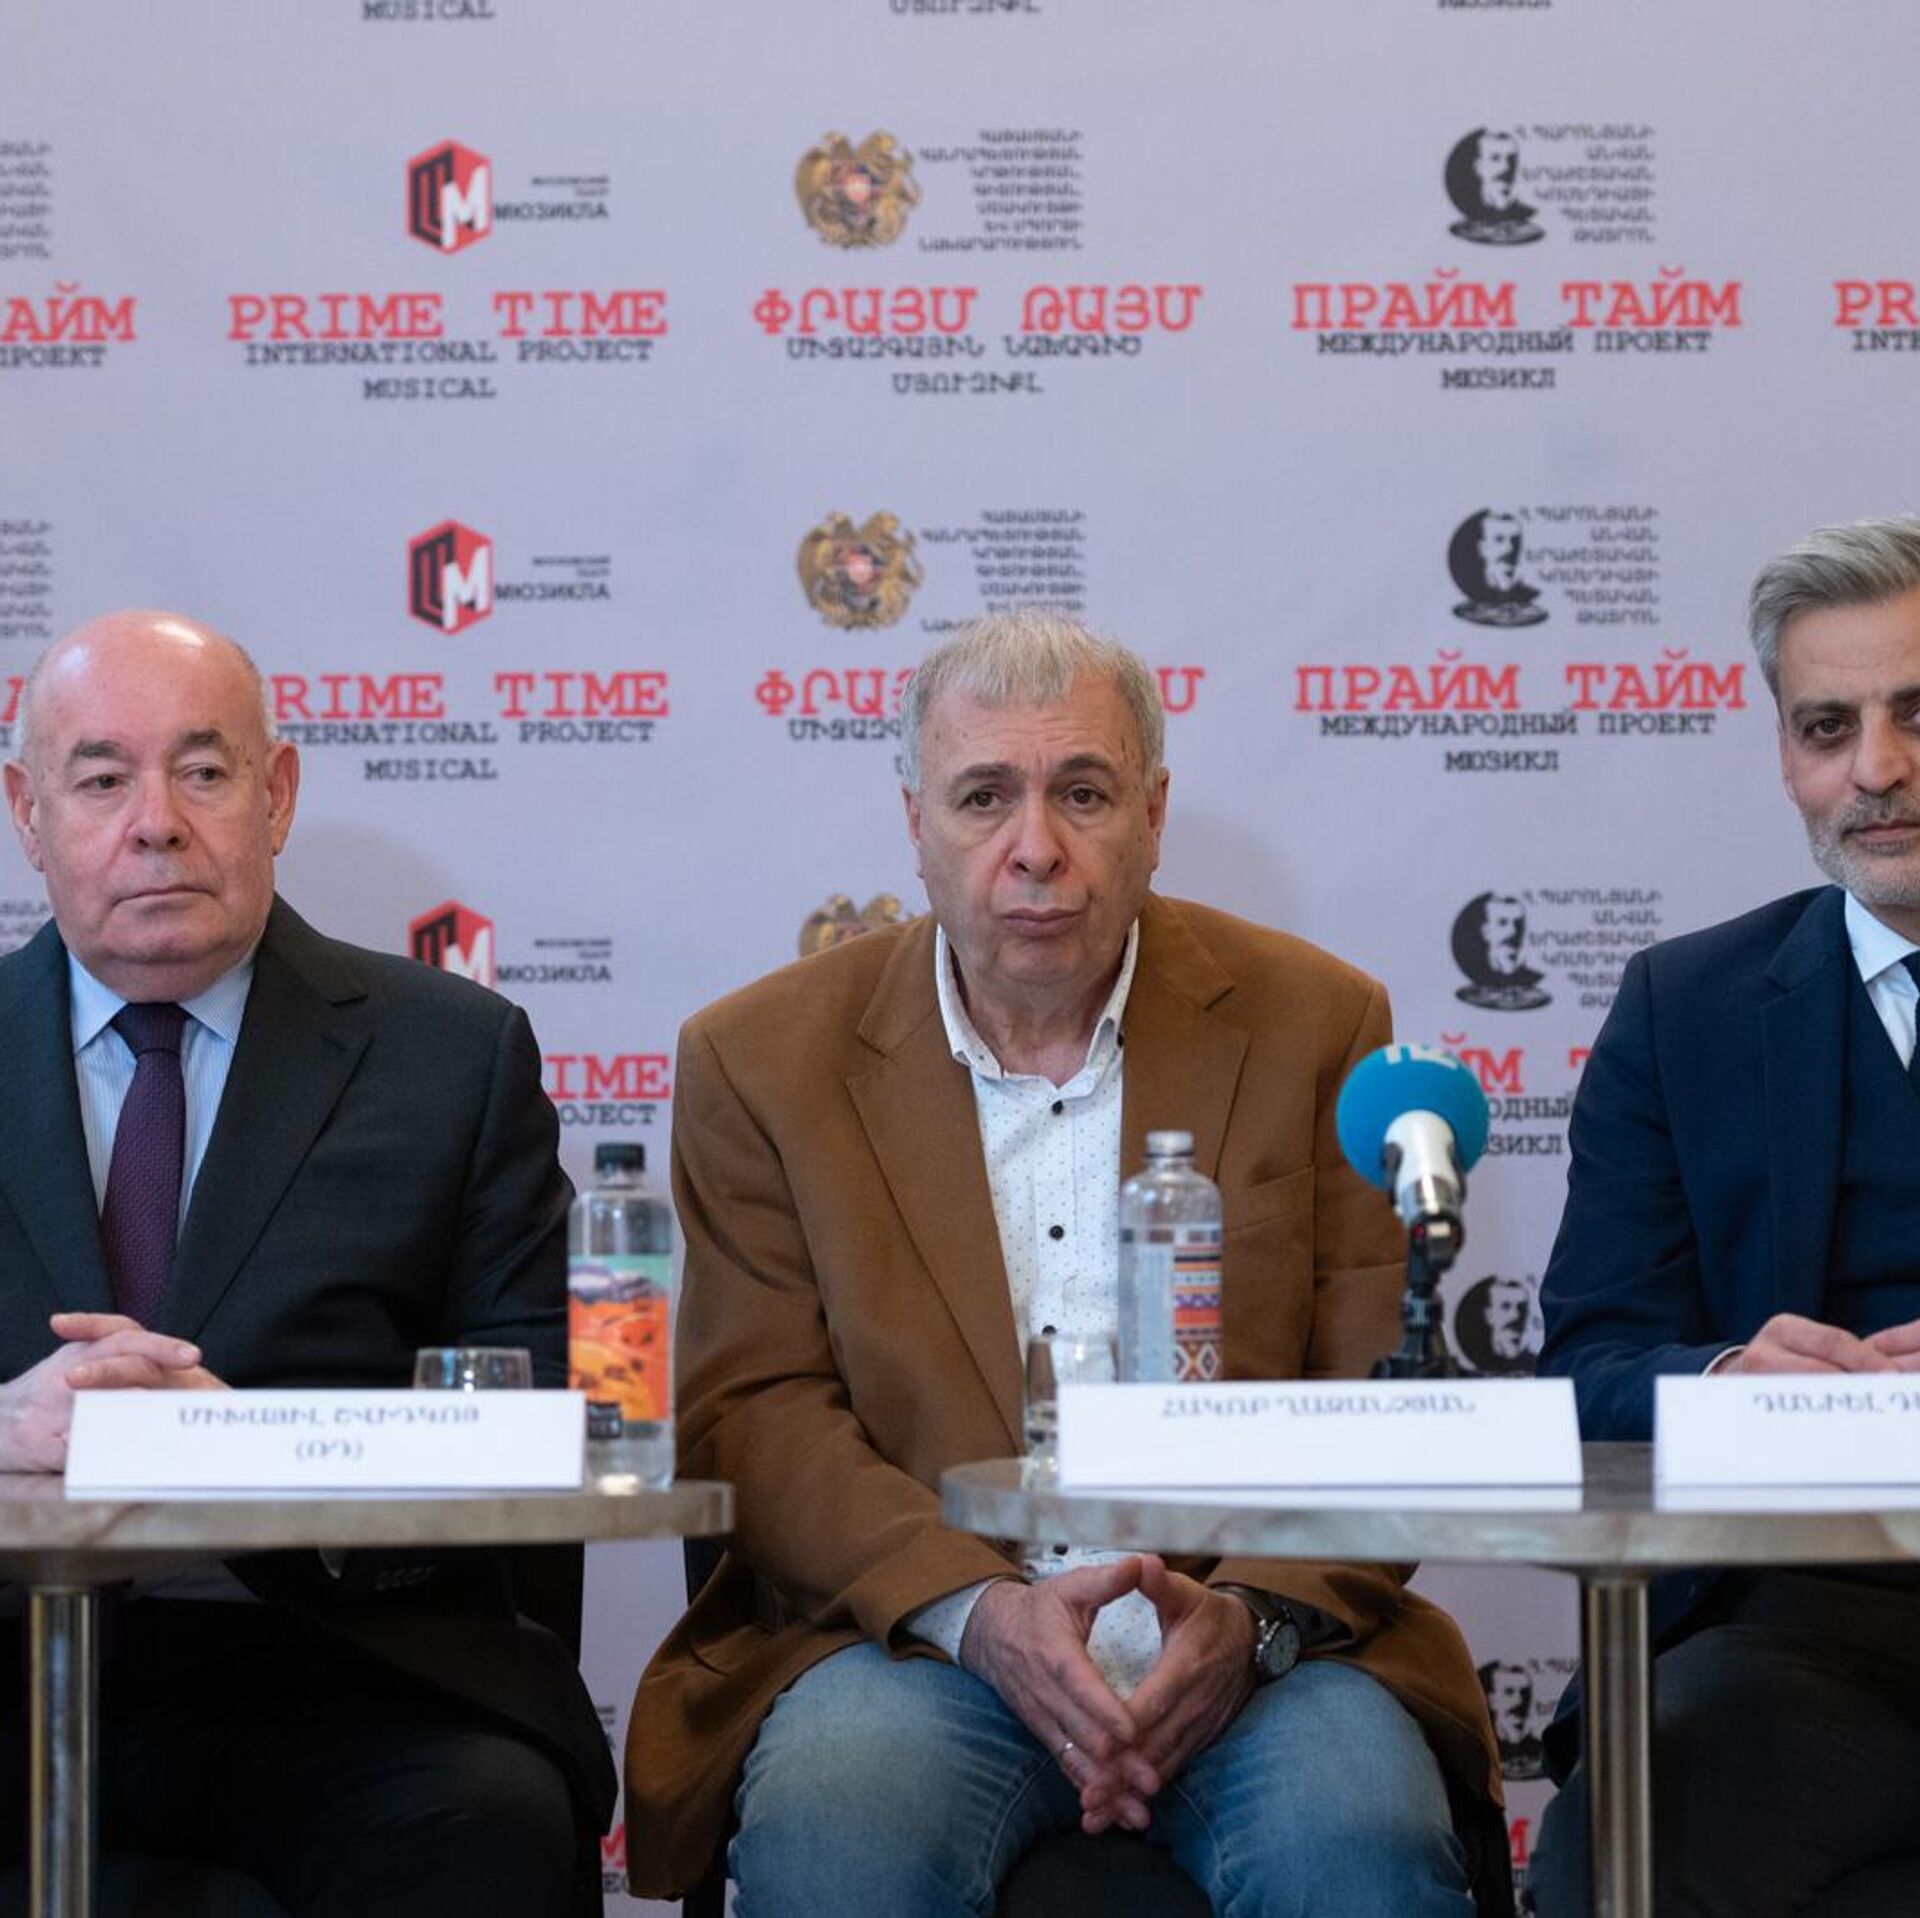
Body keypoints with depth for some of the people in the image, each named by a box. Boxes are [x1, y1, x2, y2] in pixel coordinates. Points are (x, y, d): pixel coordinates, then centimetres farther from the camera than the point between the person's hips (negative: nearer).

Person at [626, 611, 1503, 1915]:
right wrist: (981, 1611, -16)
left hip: (1252, 1648, 0)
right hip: (915, 1644, 0)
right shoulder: (764, 1059, 8)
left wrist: (1254, 1616, -15)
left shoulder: (1313, 1026, 9)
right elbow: (754, 1414, 1)